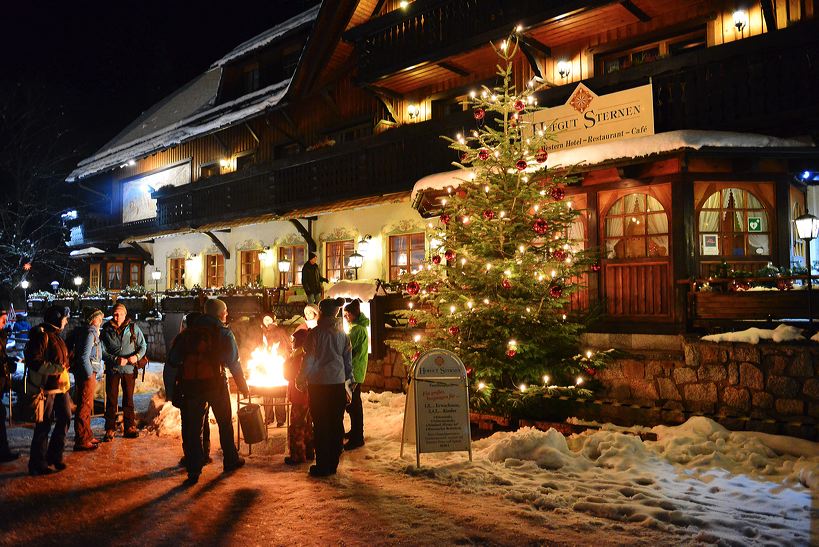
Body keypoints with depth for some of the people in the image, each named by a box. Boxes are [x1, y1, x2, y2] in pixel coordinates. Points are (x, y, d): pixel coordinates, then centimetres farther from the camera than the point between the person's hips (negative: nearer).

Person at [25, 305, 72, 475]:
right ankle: (38, 464, 7)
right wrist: (54, 368, -28)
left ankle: (54, 456, 24)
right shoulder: (41, 335, -14)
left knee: (65, 418, 10)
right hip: (46, 388, -9)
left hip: (60, 386, 9)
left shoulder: (55, 335, 16)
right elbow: (33, 361, -22)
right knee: (44, 425, -3)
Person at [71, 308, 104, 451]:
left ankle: (87, 436, 29)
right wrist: (90, 375, -17)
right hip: (86, 375, -11)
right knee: (84, 407, -7)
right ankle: (81, 441, -3)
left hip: (87, 374, 11)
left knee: (87, 407, 18)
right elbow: (84, 357, -20)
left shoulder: (91, 332, 16)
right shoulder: (90, 333, -14)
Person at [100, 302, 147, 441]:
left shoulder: (133, 328, 0)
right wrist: (116, 359, -17)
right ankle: (109, 430, 10)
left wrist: (137, 356, -16)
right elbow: (102, 351, -3)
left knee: (128, 400, 10)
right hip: (112, 369, -1)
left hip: (129, 369, 1)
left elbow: (143, 346, 4)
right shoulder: (106, 330, -1)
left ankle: (129, 428, 19)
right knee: (111, 400, 2)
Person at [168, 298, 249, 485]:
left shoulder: (187, 332, 11)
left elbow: (173, 360, 7)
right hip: (215, 383, -2)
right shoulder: (224, 333, 1)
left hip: (190, 385, 2)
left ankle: (193, 470, 3)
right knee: (225, 423, 17)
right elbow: (233, 363, -1)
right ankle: (230, 460, 28)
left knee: (191, 428, 6)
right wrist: (243, 387, 5)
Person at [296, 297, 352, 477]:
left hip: (319, 384, -4)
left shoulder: (315, 333, -9)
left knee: (321, 424, 3)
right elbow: (348, 360, 10)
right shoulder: (342, 334, 6)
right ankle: (333, 464, 17)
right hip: (338, 383, 4)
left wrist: (300, 379, 3)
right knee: (336, 424, 10)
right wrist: (349, 379, 19)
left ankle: (322, 466, 7)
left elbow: (309, 359, -9)